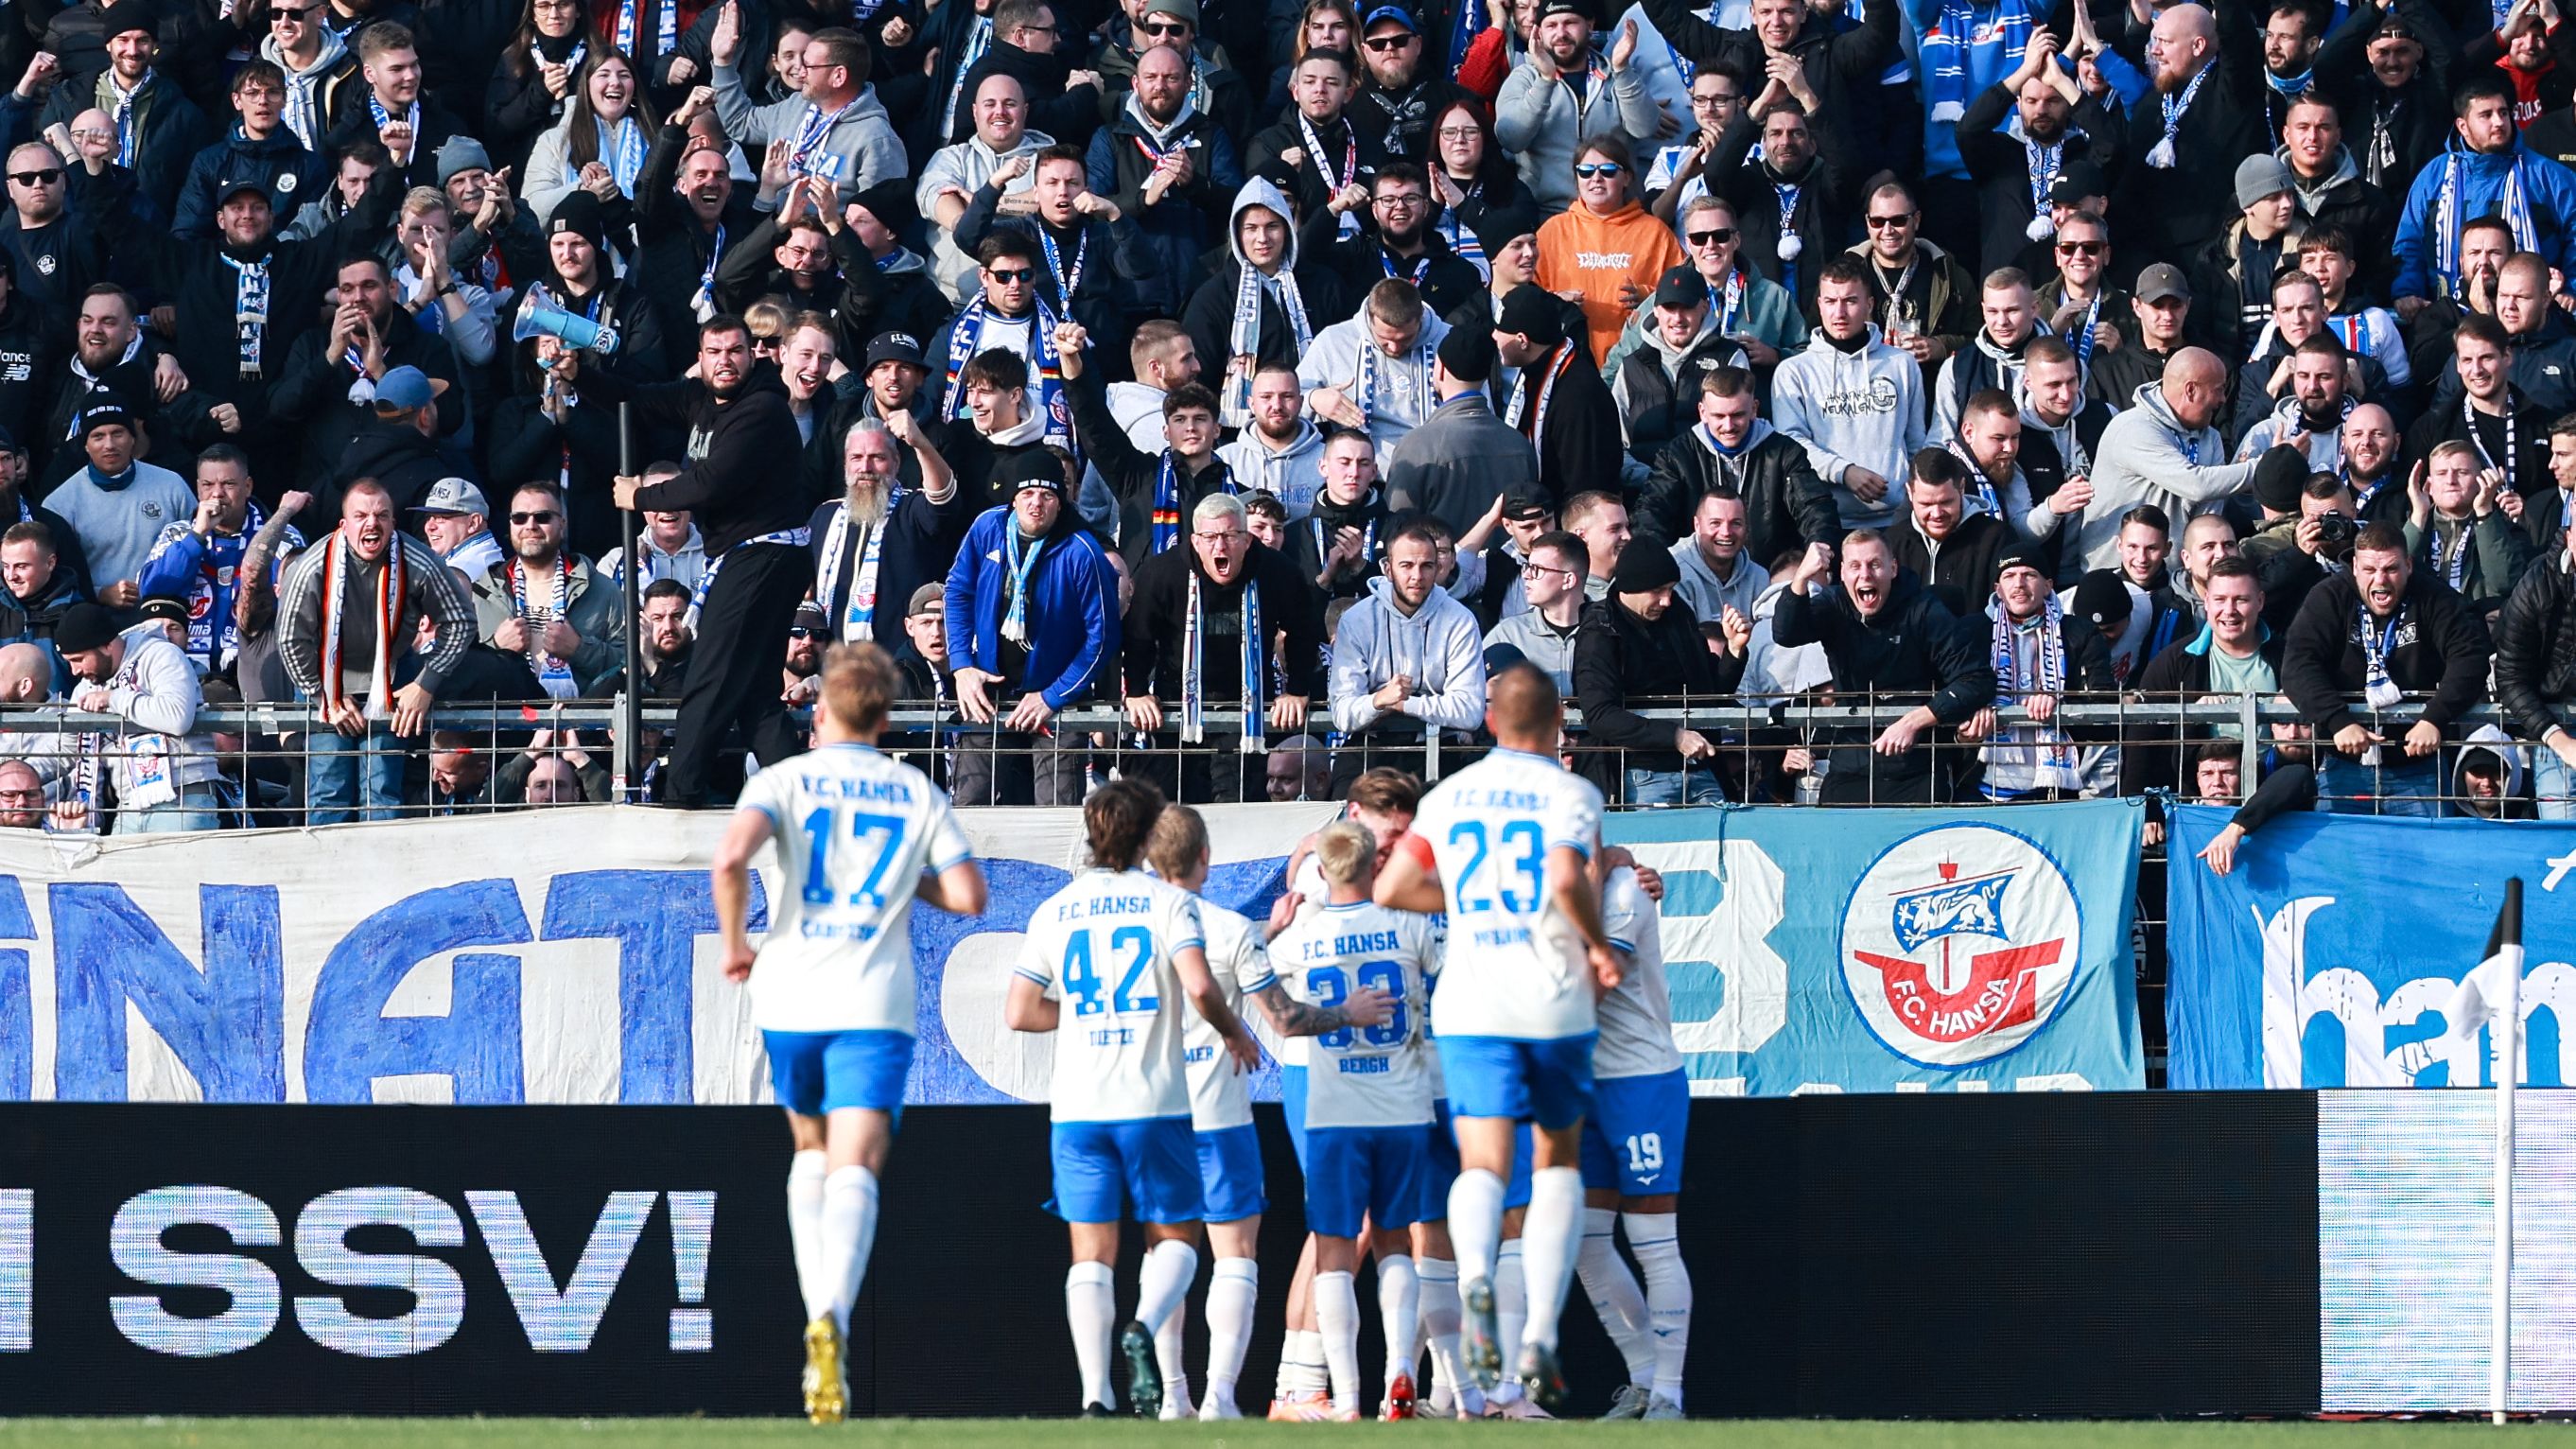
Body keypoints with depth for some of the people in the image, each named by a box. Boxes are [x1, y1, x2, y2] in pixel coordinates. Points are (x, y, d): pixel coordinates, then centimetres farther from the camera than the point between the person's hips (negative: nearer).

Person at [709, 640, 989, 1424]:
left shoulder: (785, 780, 2)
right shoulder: (917, 793, 8)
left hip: (790, 1000, 1)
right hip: (875, 1006, -1)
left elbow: (731, 859, -16)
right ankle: (833, 1318, -34)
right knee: (854, 1170, -10)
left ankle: (818, 1313, 15)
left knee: (812, 1149, 24)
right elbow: (969, 895, 5)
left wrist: (735, 945, -1)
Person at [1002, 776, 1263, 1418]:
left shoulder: (1053, 912, 7)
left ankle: (1094, 1395, -8)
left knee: (1091, 1253, 3)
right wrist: (1233, 1031, 4)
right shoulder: (1168, 902, -2)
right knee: (1175, 1237, 11)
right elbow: (1199, 986, -15)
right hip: (1155, 1101, -2)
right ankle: (1143, 1327, -19)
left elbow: (1019, 1013, 3)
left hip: (1077, 1106, 2)